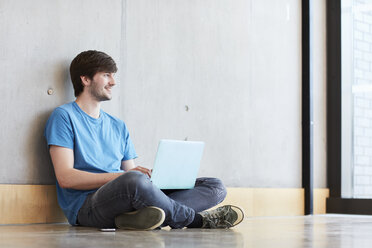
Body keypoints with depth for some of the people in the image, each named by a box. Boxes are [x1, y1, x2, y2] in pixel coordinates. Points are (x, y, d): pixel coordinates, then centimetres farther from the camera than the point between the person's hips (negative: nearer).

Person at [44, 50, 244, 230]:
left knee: (215, 186, -4)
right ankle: (198, 219, -14)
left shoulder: (118, 126, 26)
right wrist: (120, 176, -18)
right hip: (86, 206, -7)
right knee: (134, 180, -40)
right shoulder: (64, 117, 4)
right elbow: (65, 177, -8)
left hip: (127, 198, 7)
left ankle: (143, 215, -33)